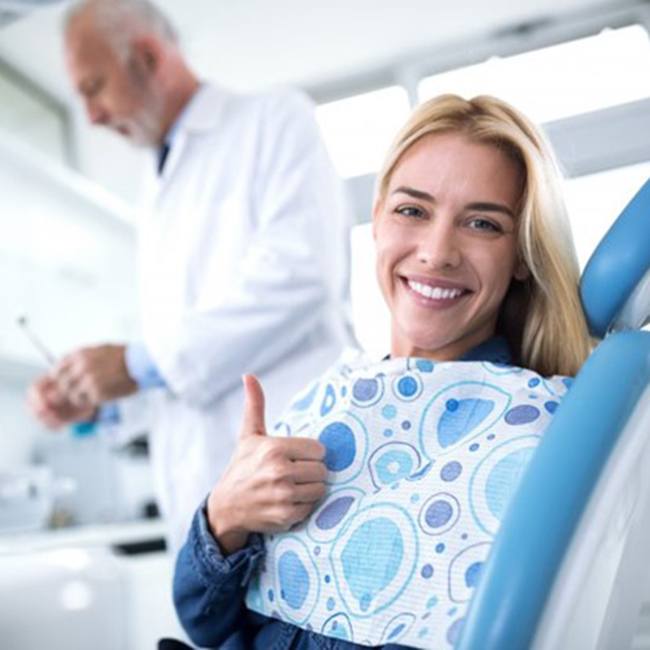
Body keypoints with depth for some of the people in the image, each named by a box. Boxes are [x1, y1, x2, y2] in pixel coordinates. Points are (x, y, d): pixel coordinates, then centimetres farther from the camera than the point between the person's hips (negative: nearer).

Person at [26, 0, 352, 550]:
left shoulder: (275, 118, 1)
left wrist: (142, 364, -13)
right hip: (205, 488, 7)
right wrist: (99, 395, 7)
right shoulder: (162, 195, 24)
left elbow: (300, 271, -15)